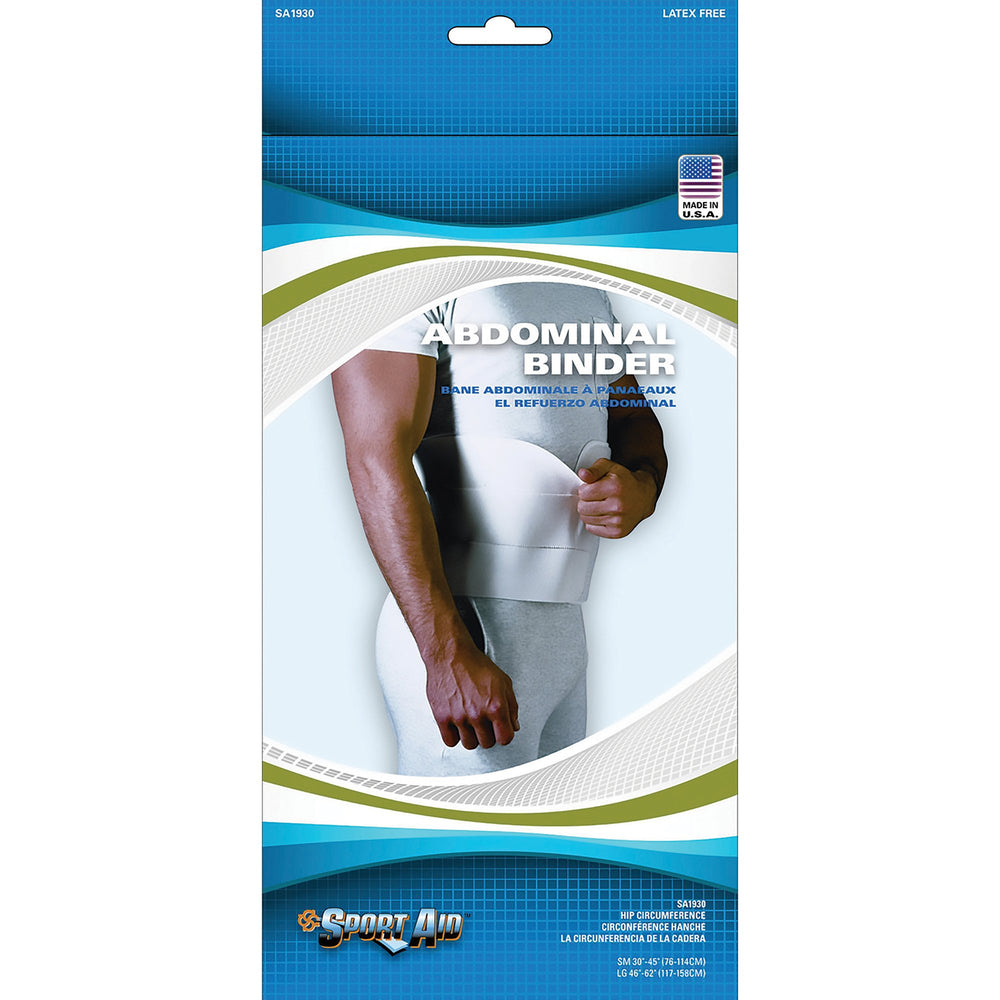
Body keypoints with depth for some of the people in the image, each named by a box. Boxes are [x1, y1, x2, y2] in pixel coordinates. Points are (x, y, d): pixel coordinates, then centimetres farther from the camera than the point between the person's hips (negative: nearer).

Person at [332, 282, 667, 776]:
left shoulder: (589, 290, 15)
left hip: (563, 631, 7)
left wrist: (642, 488, -6)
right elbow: (376, 457, -19)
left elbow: (636, 420, 20)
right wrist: (449, 655, -26)